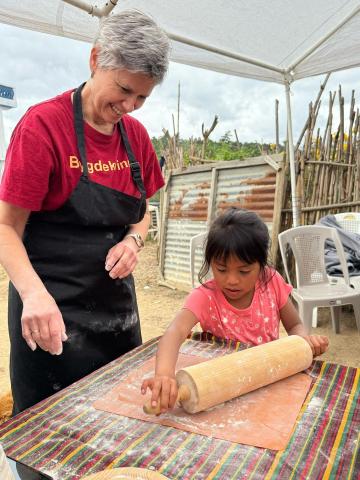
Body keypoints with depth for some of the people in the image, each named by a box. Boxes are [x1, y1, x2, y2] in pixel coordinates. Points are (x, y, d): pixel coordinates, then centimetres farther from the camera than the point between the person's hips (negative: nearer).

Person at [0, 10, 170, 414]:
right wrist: (34, 293, -30)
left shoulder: (136, 135, 4)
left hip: (117, 301, 6)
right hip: (53, 310, -5)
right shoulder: (43, 124, -13)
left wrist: (133, 240, -8)